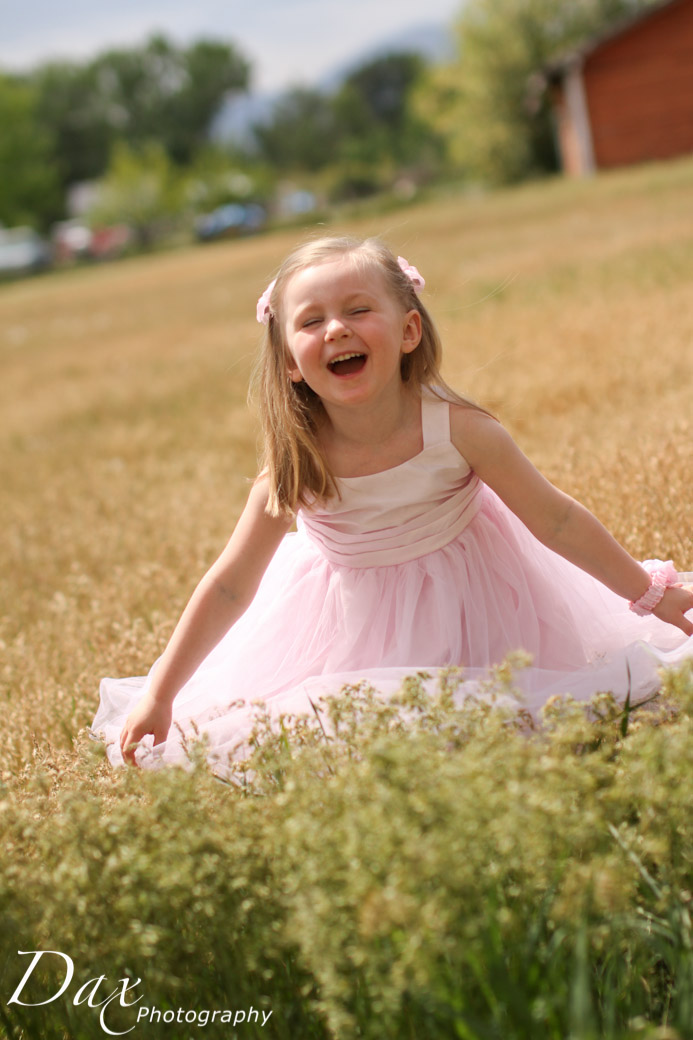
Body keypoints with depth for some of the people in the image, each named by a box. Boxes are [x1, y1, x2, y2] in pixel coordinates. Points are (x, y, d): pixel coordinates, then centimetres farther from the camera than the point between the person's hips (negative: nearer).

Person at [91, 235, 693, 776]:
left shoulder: (456, 430, -27)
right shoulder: (296, 467, -25)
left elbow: (556, 520, -15)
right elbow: (229, 587, -16)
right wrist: (159, 696, -17)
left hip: (462, 598, 0)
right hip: (353, 622, 0)